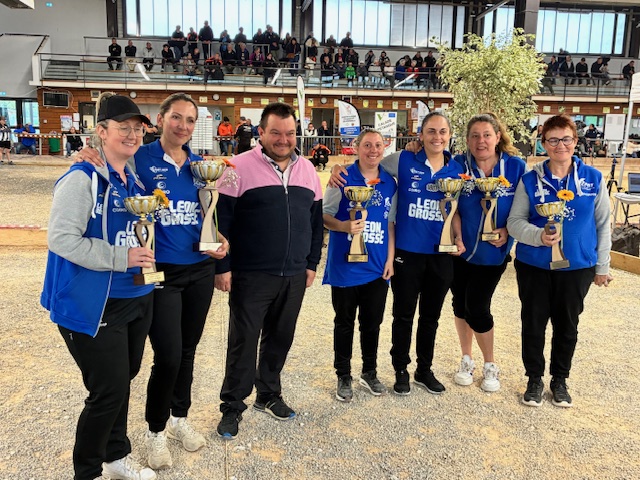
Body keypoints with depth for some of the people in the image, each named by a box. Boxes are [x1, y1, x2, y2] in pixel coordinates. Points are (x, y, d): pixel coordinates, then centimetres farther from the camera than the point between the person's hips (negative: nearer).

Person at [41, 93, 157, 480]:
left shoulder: (134, 180, 9)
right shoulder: (83, 178, -13)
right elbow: (61, 238, -20)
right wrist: (119, 258, -24)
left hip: (137, 299, 8)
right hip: (94, 305, -7)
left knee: (123, 381, 18)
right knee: (109, 390, -2)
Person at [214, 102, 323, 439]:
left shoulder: (307, 169, 8)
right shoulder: (240, 167, -8)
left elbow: (316, 219, 14)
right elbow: (222, 220, -9)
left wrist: (312, 263, 11)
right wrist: (222, 267, -11)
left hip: (294, 276, 5)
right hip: (251, 276, -5)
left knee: (280, 338, 16)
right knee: (244, 342, 5)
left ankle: (269, 395, 35)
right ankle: (232, 407, 21)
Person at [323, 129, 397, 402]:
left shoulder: (390, 183, 6)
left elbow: (391, 223, 11)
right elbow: (324, 214, -4)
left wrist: (390, 259, 5)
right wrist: (344, 226, -23)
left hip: (377, 267, 3)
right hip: (345, 266, -3)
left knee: (372, 323, 14)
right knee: (344, 323, 10)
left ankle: (369, 373, 33)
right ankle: (343, 377, 25)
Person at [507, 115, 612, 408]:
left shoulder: (593, 179, -1)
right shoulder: (530, 180, -4)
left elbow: (602, 225, 5)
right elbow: (515, 222, -6)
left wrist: (602, 266, 6)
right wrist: (539, 236, -25)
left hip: (577, 267, 1)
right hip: (534, 266, 0)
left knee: (567, 324, 12)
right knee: (533, 323, 8)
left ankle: (560, 380, 32)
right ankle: (534, 379, 27)